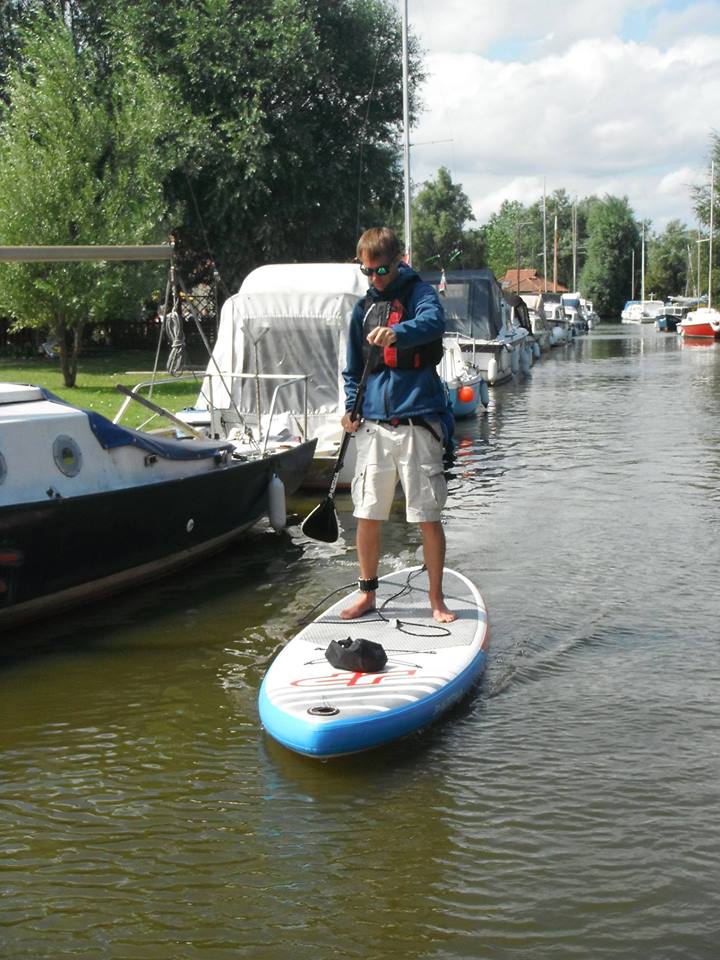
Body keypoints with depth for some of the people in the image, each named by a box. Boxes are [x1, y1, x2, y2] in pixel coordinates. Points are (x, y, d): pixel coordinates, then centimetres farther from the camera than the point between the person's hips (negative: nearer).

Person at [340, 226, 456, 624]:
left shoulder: (419, 292, -1)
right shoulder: (363, 307, 16)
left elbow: (432, 322, -25)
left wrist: (396, 332, -44)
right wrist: (351, 407, 7)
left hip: (417, 421, -5)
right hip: (373, 423, 5)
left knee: (428, 515, 0)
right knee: (367, 514, 6)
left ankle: (436, 598, 13)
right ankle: (367, 593, 22)